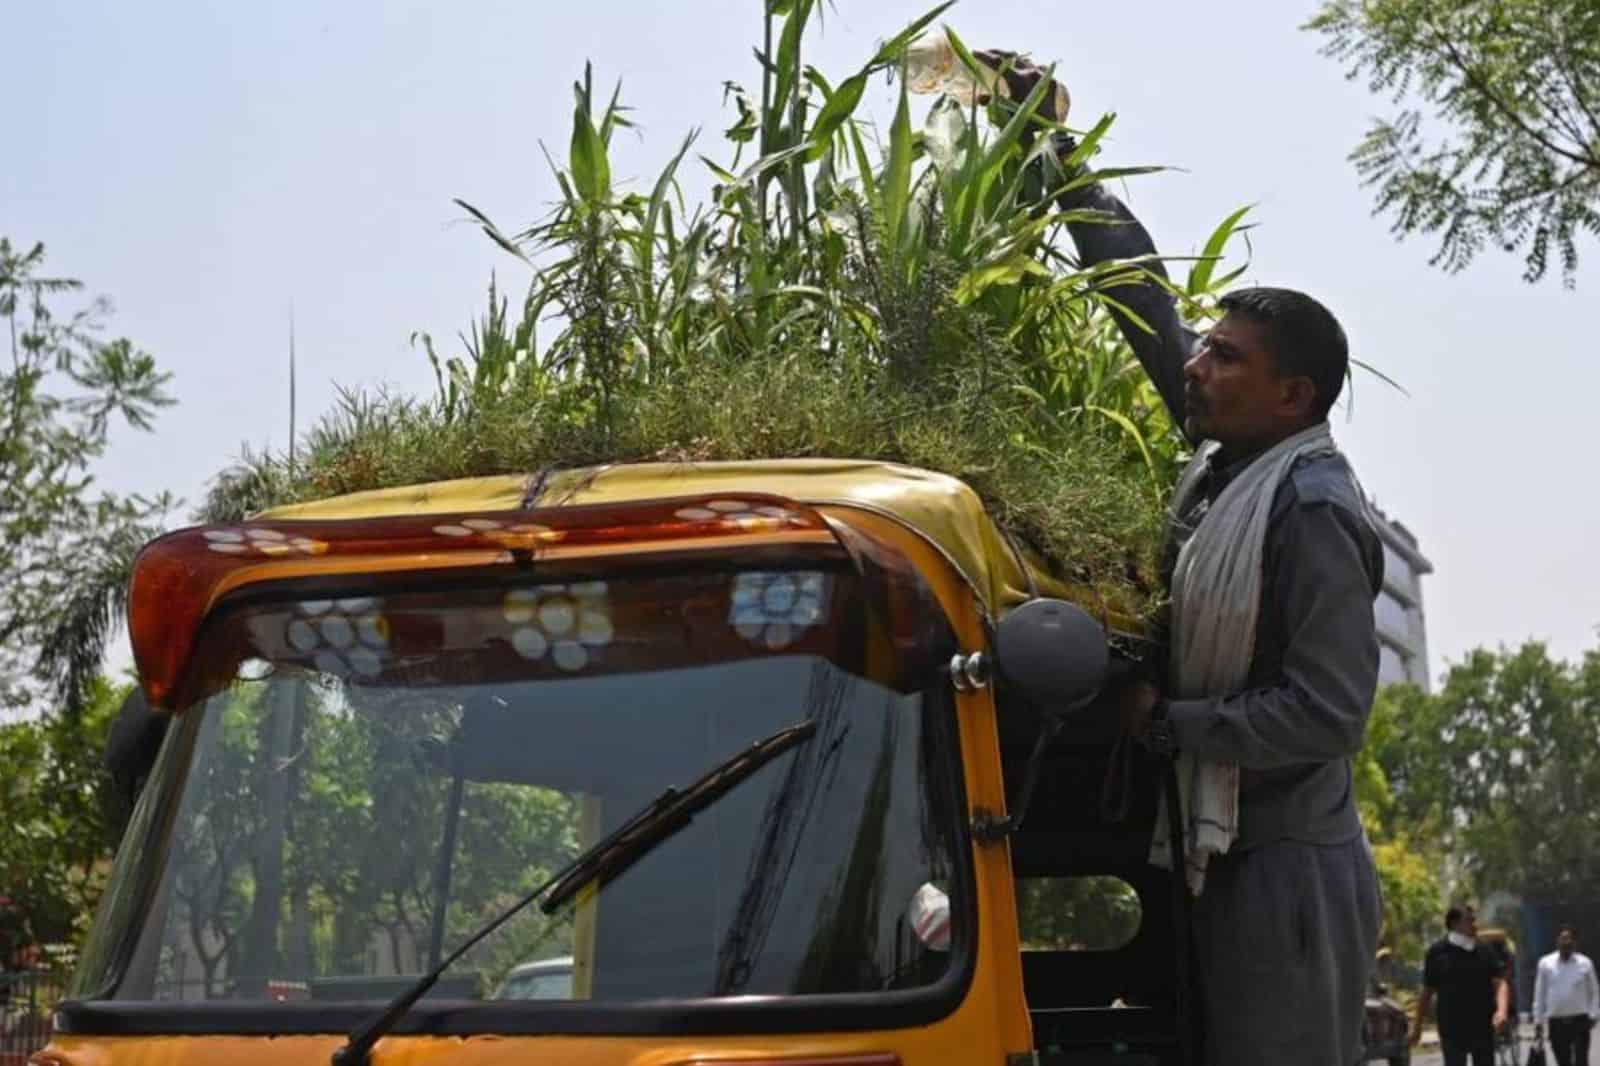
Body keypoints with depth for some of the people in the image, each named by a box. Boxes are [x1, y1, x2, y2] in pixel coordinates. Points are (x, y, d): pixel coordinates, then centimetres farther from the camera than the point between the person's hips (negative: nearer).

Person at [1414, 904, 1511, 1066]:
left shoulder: (1485, 952, 4)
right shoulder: (1437, 953, -1)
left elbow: (1500, 983, -4)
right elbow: (1427, 992, 5)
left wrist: (1502, 1011, -24)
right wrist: (1417, 1027, 7)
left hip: (1482, 1028, 2)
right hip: (1452, 1029, -2)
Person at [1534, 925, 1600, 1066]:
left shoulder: (1585, 963, 0)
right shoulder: (1545, 963, 2)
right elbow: (1539, 994, 5)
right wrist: (1538, 1021, 5)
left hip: (1580, 1021, -2)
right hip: (1556, 1022, 2)